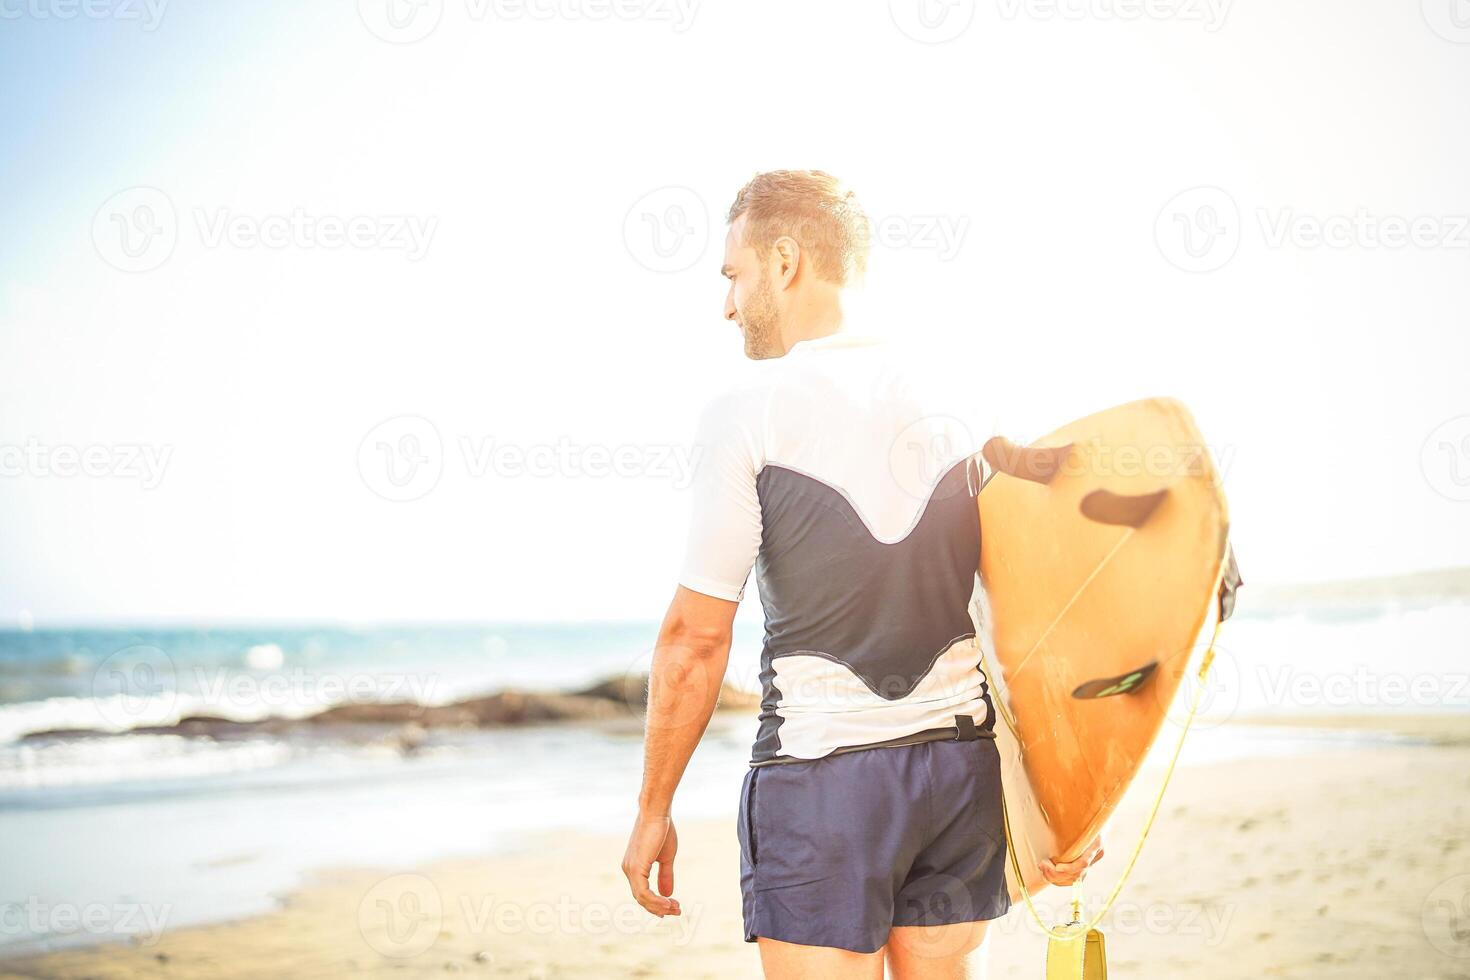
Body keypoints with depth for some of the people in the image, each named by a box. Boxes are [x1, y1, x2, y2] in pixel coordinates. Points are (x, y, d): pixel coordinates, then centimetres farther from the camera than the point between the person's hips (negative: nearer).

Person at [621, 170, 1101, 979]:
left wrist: (652, 809, 0)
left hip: (821, 771, -5)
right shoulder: (948, 406, 7)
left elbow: (696, 638, -9)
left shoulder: (749, 414, -8)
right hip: (962, 761, 5)